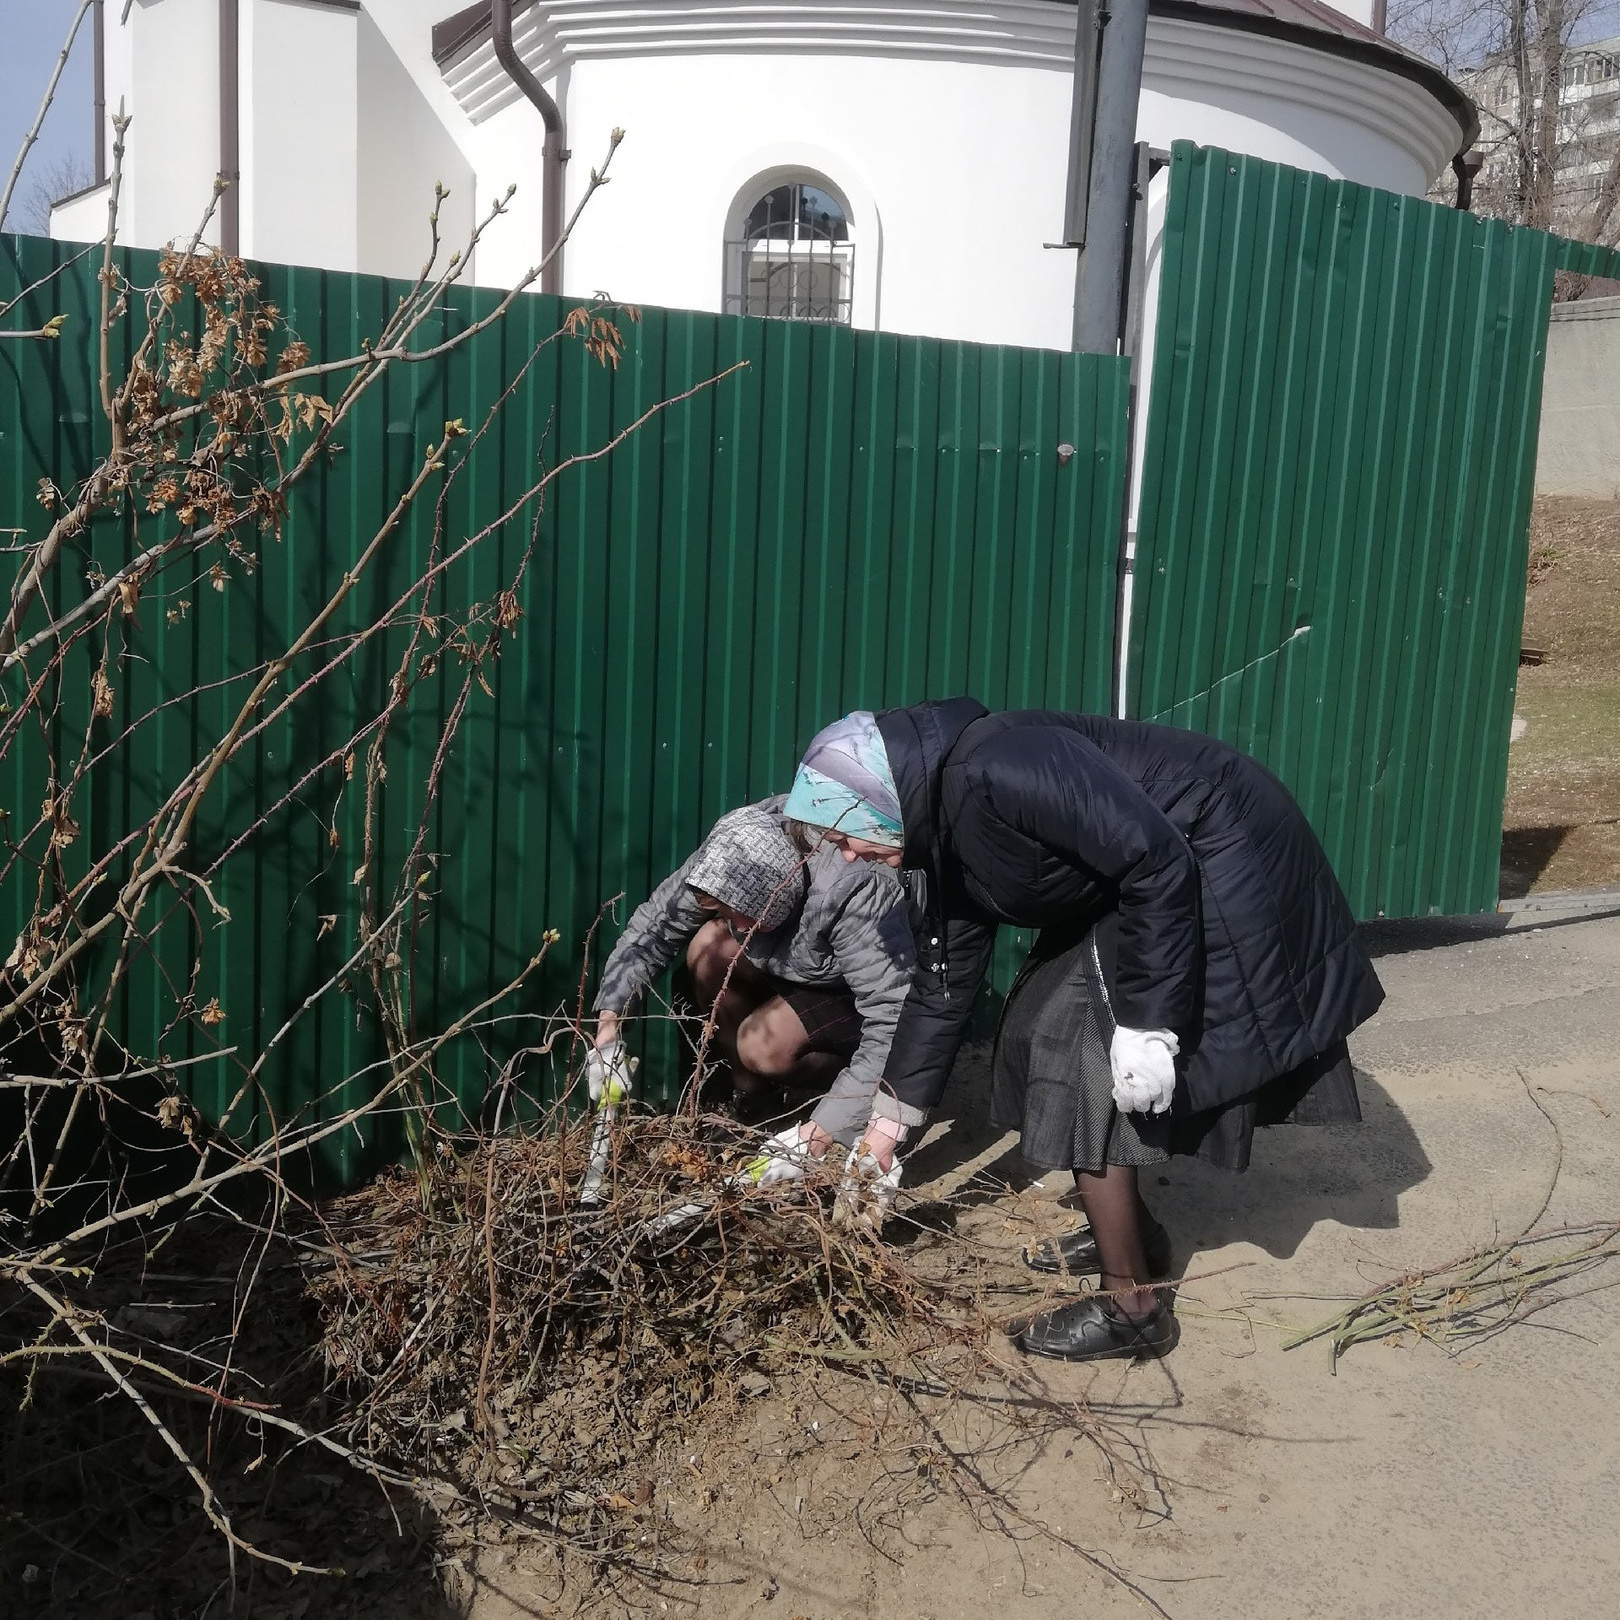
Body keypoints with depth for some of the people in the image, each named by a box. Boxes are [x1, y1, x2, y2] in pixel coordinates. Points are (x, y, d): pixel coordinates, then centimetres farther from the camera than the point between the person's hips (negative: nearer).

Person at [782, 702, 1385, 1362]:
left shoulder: (998, 770, -27)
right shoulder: (947, 829, 4)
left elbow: (1157, 859, -29)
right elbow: (944, 979, 12)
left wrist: (1147, 1025, -26)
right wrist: (893, 1120, 16)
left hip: (1216, 863, -10)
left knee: (1086, 1068, -7)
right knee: (1048, 1032, 14)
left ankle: (1132, 1306, 5)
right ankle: (1128, 1233, 30)